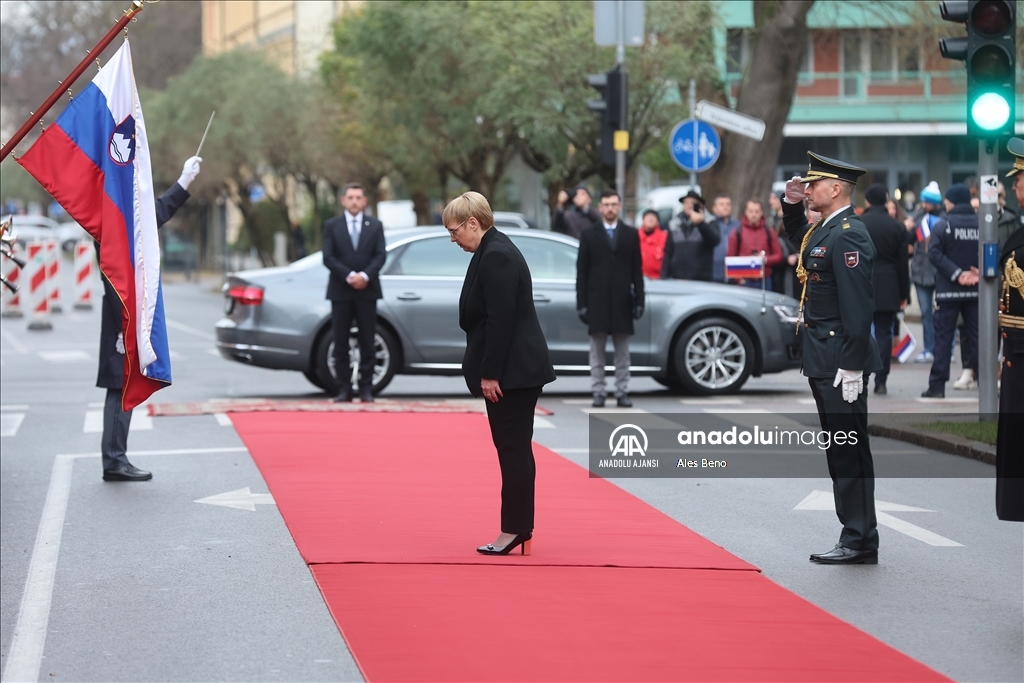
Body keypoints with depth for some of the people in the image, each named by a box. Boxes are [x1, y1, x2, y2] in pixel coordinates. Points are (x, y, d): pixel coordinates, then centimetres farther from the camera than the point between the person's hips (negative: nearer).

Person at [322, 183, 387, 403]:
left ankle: (366, 389, 3)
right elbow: (328, 257, -4)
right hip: (340, 291, 0)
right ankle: (344, 389, 2)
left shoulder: (375, 226, 8)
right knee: (341, 343, 0)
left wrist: (365, 276, -16)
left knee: (367, 342, 1)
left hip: (367, 291, 1)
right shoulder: (331, 225, 5)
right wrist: (349, 276, -16)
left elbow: (380, 255, 0)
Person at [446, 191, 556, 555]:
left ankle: (514, 529, -4)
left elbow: (500, 320, -22)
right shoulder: (492, 251, 15)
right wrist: (487, 371, 18)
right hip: (513, 370, 11)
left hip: (514, 371, -11)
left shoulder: (497, 257, -17)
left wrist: (490, 374, -20)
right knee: (513, 448, 12)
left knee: (514, 448, -7)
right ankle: (519, 528, 16)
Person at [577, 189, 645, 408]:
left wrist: (639, 300, -1)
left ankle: (622, 393, 7)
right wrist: (581, 303, -4)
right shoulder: (589, 235, 5)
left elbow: (637, 271, 6)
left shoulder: (631, 234, 8)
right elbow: (582, 272, 3)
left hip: (622, 303, 1)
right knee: (597, 352, 1)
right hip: (597, 301, -1)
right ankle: (598, 393, 3)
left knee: (622, 353, 4)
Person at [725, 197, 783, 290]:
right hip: (745, 281, -2)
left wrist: (766, 259, -10)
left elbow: (778, 256, 10)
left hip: (764, 281, 2)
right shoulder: (737, 233, 4)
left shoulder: (769, 233, 9)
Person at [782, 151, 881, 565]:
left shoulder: (848, 236, -17)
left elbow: (858, 306, -22)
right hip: (823, 360, 10)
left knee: (849, 449, -6)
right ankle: (858, 537, 18)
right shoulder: (824, 229, 13)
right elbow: (798, 236, 39)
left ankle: (860, 542, -2)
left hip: (840, 360, -10)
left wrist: (850, 367, -24)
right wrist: (791, 204, 20)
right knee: (841, 450, 12)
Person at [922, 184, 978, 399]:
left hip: (948, 291, -3)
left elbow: (934, 254, -17)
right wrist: (979, 272, -8)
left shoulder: (943, 226, -7)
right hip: (976, 291, 3)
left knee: (943, 338, 0)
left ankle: (937, 386, -1)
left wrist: (956, 274, -16)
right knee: (978, 337, 7)